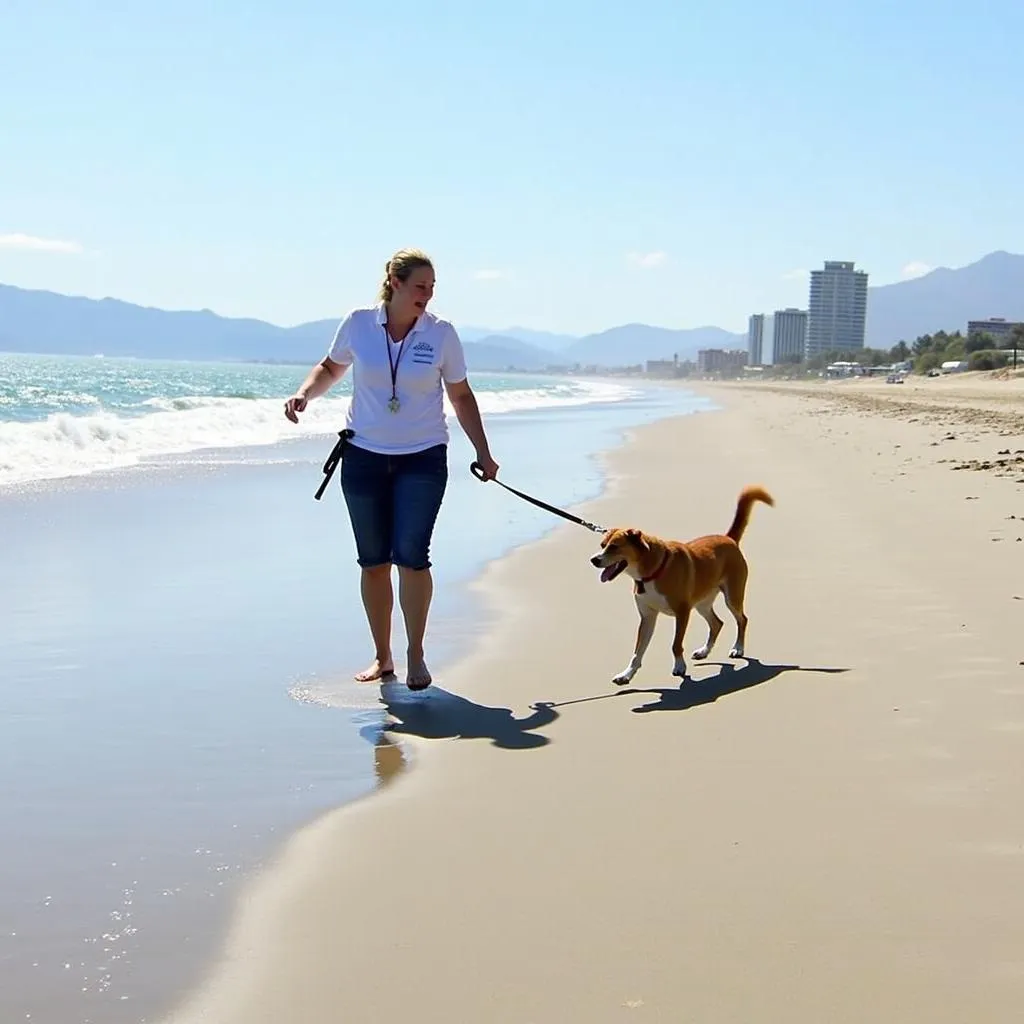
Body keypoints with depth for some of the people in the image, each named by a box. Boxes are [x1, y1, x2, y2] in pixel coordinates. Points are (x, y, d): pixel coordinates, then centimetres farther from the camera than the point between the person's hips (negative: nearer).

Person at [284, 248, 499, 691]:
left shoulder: (441, 334, -5)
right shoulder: (358, 323, -4)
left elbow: (461, 396, 6)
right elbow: (330, 368, 14)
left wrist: (483, 452, 6)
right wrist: (305, 393, -5)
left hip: (423, 458, -1)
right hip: (364, 456, 1)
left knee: (411, 555, -12)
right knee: (373, 561, 6)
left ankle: (415, 655, 3)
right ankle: (382, 657, 18)